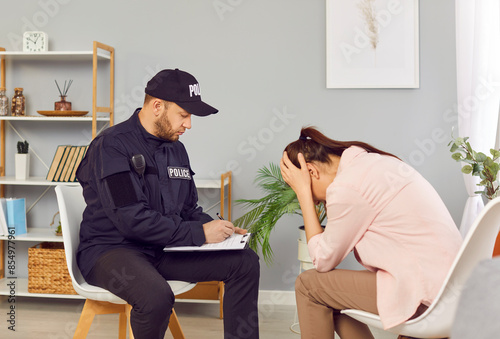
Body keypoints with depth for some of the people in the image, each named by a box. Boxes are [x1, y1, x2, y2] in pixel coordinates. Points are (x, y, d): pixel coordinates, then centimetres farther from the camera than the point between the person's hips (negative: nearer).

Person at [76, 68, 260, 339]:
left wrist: (218, 229, -1)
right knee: (157, 296, -38)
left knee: (245, 262, -5)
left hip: (163, 250, 8)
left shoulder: (175, 148, 12)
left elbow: (189, 209, 19)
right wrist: (199, 233, -21)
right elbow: (132, 219, -23)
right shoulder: (112, 146, -14)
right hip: (110, 249, -7)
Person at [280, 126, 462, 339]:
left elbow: (323, 261, -5)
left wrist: (303, 192, -5)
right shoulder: (368, 160, 12)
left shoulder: (346, 187, -17)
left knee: (308, 284, 0)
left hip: (425, 293, -10)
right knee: (331, 296, 20)